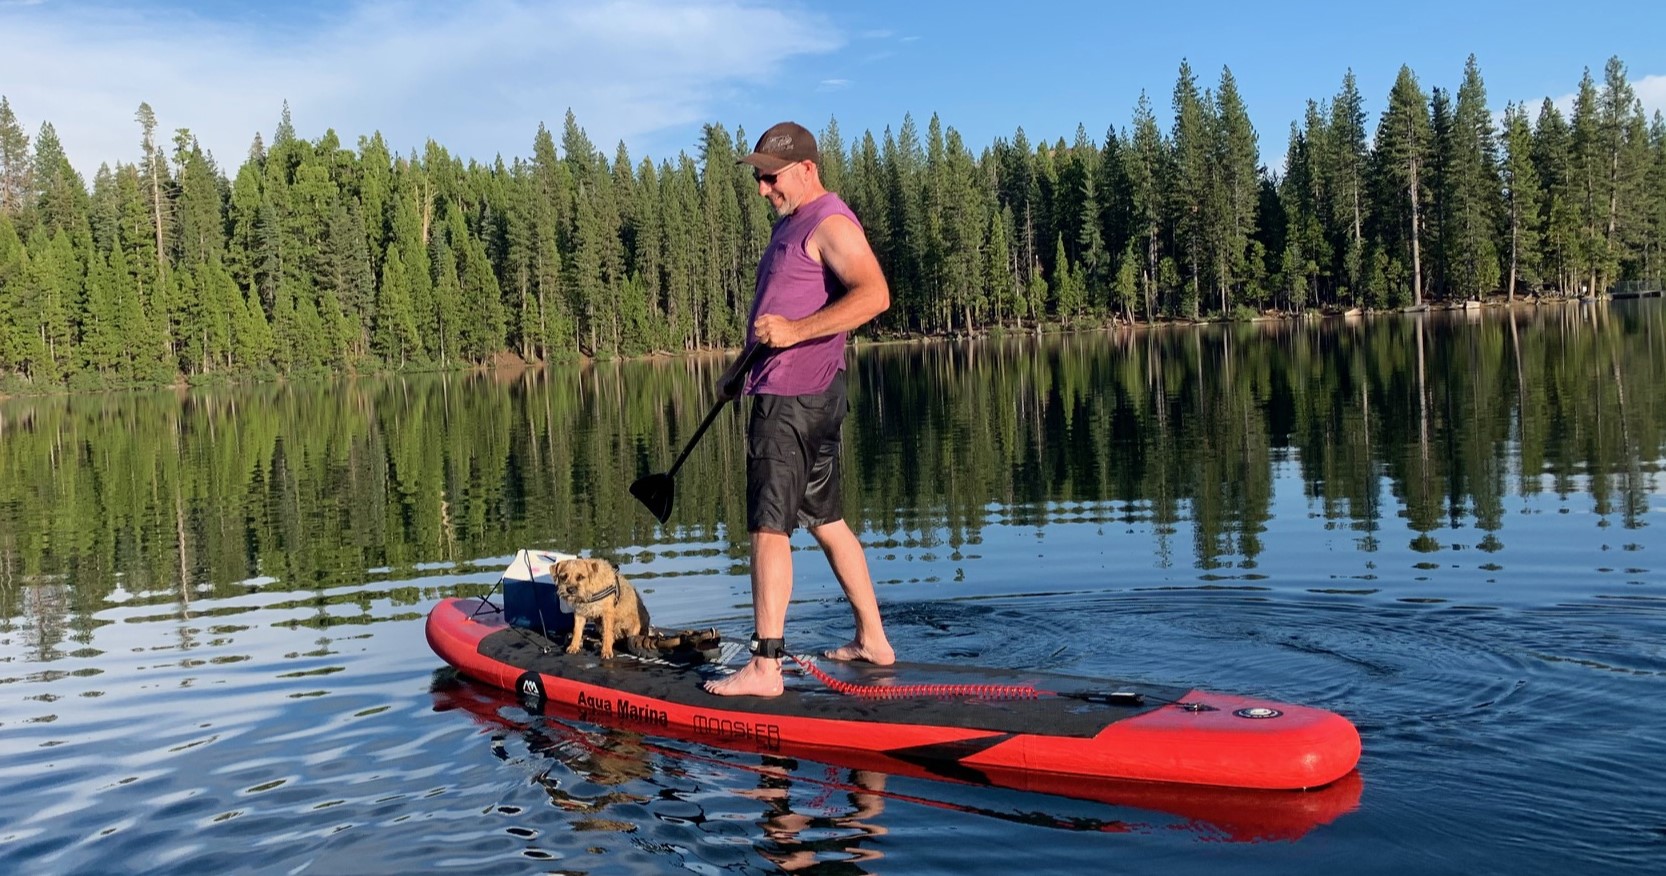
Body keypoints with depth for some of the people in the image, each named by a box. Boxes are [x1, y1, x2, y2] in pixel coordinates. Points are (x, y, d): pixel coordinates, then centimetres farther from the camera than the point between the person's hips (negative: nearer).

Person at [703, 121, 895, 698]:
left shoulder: (830, 223, -12)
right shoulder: (791, 225, 20)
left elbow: (873, 295, -26)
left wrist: (795, 331, -28)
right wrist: (743, 371, 22)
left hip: (793, 399, -11)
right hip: (788, 391, 11)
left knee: (769, 527, -10)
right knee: (825, 519, 15)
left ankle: (765, 668, -7)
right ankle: (873, 640, 23)